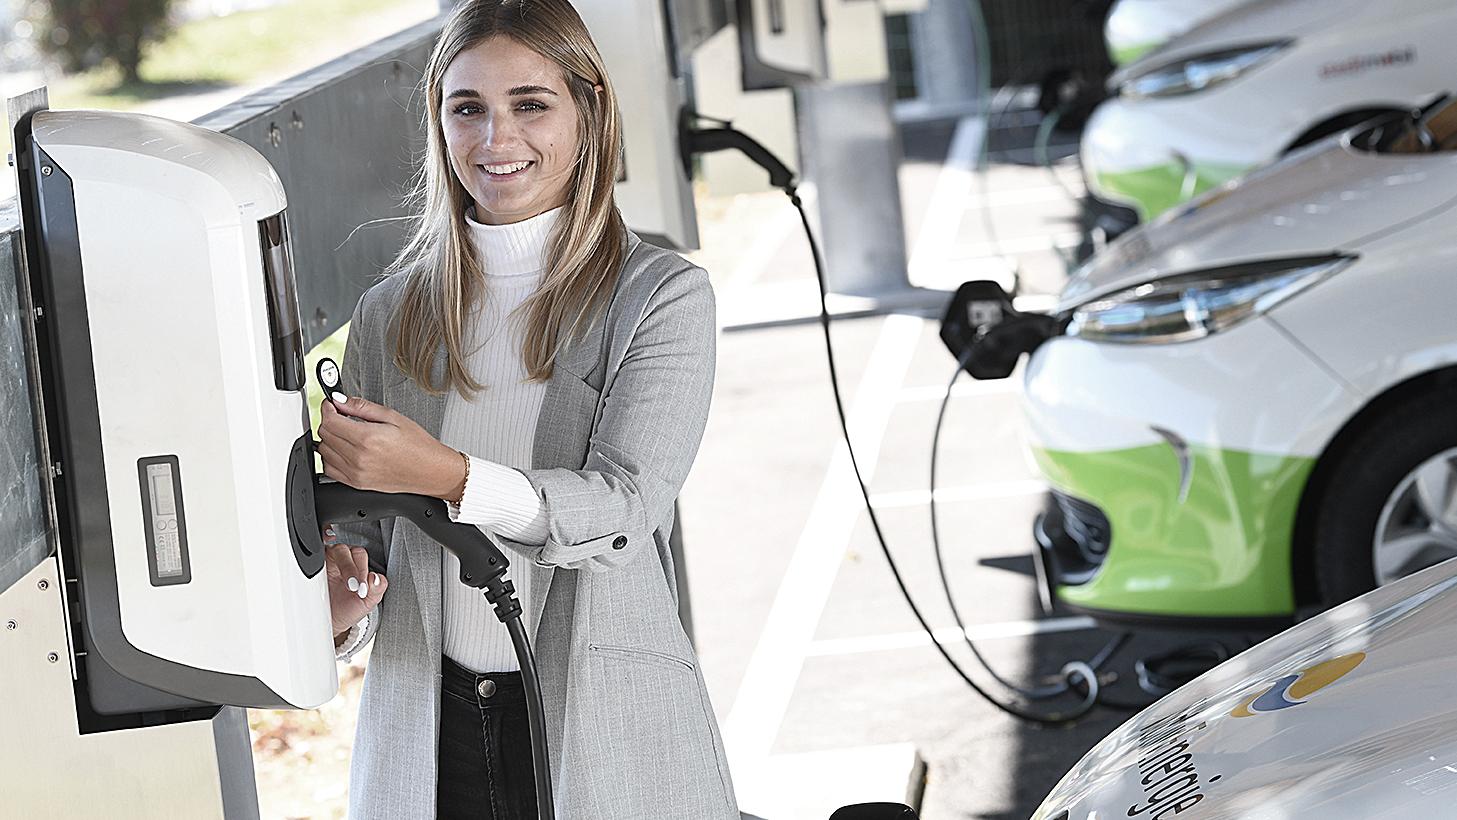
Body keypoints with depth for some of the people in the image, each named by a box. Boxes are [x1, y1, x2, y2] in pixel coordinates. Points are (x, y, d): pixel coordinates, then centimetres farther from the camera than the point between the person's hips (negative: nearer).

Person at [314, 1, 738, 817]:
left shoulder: (663, 297, -4)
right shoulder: (390, 313, 7)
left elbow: (623, 506, -14)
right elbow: (359, 531, 10)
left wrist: (448, 475, -28)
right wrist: (339, 613, -12)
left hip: (606, 728, -3)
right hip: (428, 732, 3)